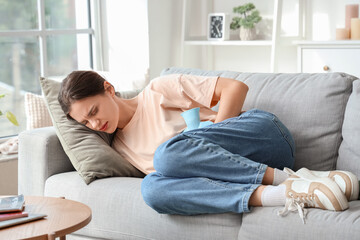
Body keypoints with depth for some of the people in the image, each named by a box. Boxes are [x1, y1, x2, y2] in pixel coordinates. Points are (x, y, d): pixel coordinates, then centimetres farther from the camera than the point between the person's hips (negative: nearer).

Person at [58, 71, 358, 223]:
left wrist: (215, 126, -9)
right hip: (223, 167, 5)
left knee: (168, 152, -32)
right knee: (152, 187, -28)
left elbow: (236, 87, 2)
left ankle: (290, 180, -26)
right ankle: (286, 194, -35)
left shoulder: (159, 90, 6)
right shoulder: (121, 148, 18)